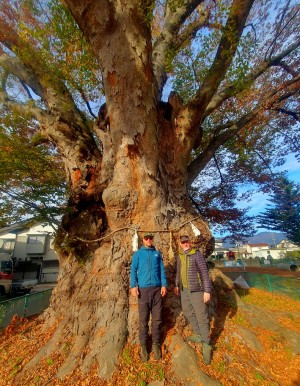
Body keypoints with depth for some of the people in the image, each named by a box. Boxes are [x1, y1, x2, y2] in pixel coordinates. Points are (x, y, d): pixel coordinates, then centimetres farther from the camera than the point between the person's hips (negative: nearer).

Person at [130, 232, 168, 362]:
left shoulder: (157, 253, 9)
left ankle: (156, 344, 27)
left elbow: (162, 270, 8)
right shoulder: (138, 254, 2)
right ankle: (143, 345, 22)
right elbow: (133, 270, -1)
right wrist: (133, 286, -12)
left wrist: (164, 285, -1)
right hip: (143, 289, -2)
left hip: (157, 289, 2)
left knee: (157, 318, 11)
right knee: (143, 319, 6)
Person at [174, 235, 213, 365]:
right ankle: (198, 335, 39)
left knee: (202, 316, 1)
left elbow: (204, 272, -16)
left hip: (197, 290, -7)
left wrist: (207, 291, -19)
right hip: (184, 290, 7)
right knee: (188, 312, 19)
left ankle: (206, 345, 18)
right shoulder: (179, 257, 6)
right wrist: (177, 285, 22)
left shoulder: (197, 254, -14)